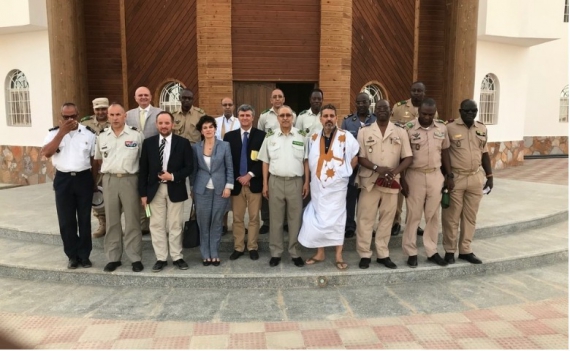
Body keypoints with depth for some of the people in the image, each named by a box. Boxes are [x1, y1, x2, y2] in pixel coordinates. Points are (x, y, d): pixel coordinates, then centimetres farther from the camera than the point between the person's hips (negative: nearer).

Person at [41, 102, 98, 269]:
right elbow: (46, 153, -15)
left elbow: (95, 159, 5)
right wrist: (62, 132, -18)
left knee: (84, 219, 7)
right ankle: (72, 255, 20)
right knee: (66, 220, 6)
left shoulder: (89, 133, 0)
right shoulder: (54, 133, 1)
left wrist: (94, 182, 5)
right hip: (63, 179, 1)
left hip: (84, 178, -1)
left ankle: (84, 255, 19)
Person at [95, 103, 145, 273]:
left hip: (129, 180, -3)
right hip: (109, 180, 3)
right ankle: (113, 258, 20)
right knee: (112, 221, 10)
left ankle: (135, 258, 11)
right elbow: (99, 159, 20)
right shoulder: (102, 136, 8)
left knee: (132, 221, 3)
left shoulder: (136, 135, -4)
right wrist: (109, 169, 11)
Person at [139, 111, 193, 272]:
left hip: (175, 189, -1)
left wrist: (173, 176, -16)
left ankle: (177, 257, 18)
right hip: (155, 189, 1)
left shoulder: (183, 143, -1)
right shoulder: (148, 143, 3)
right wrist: (143, 193, -1)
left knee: (175, 225, 7)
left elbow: (189, 167, -2)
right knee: (157, 225, 5)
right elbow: (143, 169, 3)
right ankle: (161, 258, 16)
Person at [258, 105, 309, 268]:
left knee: (295, 219, 7)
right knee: (275, 219, 7)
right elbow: (265, 162, 7)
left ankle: (295, 253, 19)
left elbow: (306, 161, 4)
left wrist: (306, 182, -1)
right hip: (275, 182, 1)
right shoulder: (270, 137, 4)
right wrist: (265, 184, 3)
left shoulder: (302, 136, 3)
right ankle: (276, 253, 19)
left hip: (296, 182, 0)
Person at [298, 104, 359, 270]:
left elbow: (356, 157, 0)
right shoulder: (313, 138, 4)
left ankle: (338, 256, 14)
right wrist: (315, 175, 9)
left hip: (337, 186, -3)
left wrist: (345, 171, 1)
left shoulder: (346, 137, -8)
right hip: (317, 186, 4)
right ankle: (320, 253, 23)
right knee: (319, 219, 10)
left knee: (337, 219, 3)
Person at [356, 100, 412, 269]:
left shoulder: (401, 132, 5)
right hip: (370, 181, -1)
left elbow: (408, 157, 0)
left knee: (387, 219, 9)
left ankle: (383, 254, 21)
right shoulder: (364, 132, 3)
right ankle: (365, 254, 12)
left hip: (392, 182, 1)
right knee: (365, 218, 1)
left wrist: (394, 172, -17)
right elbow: (360, 157, -3)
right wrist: (377, 168, -19)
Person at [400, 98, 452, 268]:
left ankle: (432, 251, 22)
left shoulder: (442, 128, 4)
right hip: (415, 175, -4)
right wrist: (402, 179, -8)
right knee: (413, 215, 4)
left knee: (433, 215, 11)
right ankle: (411, 252, 15)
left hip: (435, 175, 4)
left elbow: (445, 153, 12)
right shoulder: (408, 128, -8)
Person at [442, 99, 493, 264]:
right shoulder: (450, 127, -8)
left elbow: (484, 153, 16)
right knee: (452, 217, 3)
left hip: (476, 178, 5)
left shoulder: (482, 129, 9)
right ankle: (450, 250, 15)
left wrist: (490, 175, 13)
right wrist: (445, 173, -11)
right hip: (455, 178, -5)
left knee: (470, 216, 11)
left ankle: (465, 250, 22)